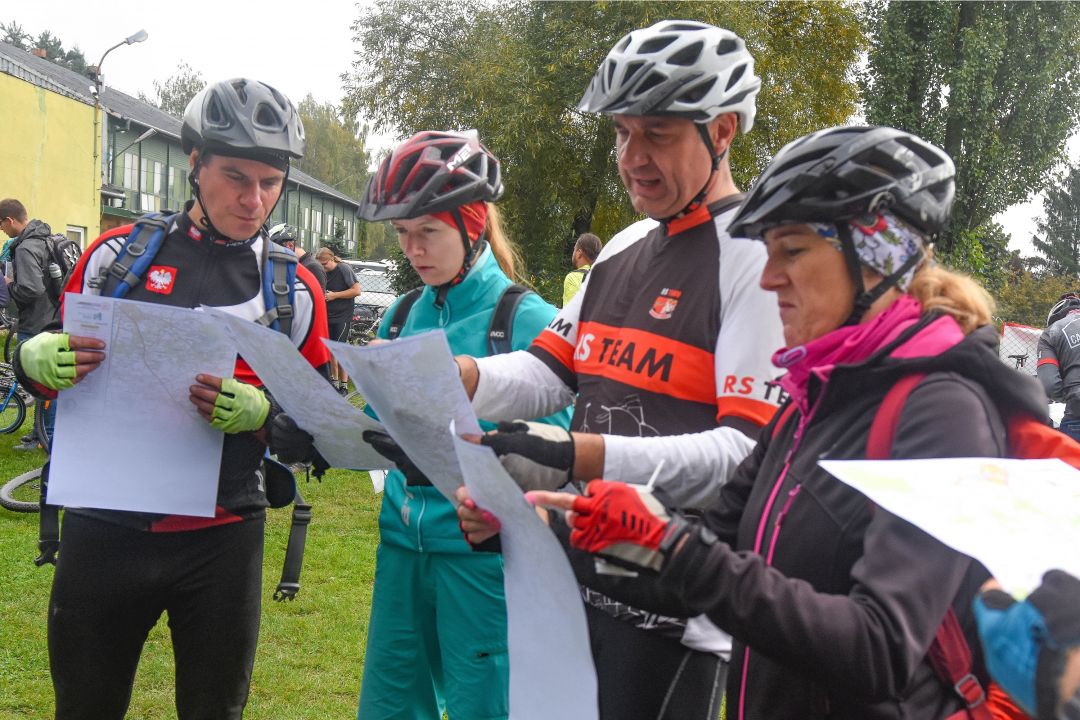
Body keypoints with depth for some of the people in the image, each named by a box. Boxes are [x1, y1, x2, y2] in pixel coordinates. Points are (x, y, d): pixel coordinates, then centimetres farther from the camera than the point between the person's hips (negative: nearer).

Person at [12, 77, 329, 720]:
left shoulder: (295, 291, 2)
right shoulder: (118, 254, 2)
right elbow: (50, 364, 10)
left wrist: (256, 412, -17)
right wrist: (38, 358, -14)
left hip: (222, 542, 0)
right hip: (105, 527, 1)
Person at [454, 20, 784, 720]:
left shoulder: (761, 255, -14)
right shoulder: (625, 247, 13)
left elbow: (749, 449, -22)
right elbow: (550, 371, 13)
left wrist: (577, 456, -31)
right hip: (585, 574, 8)